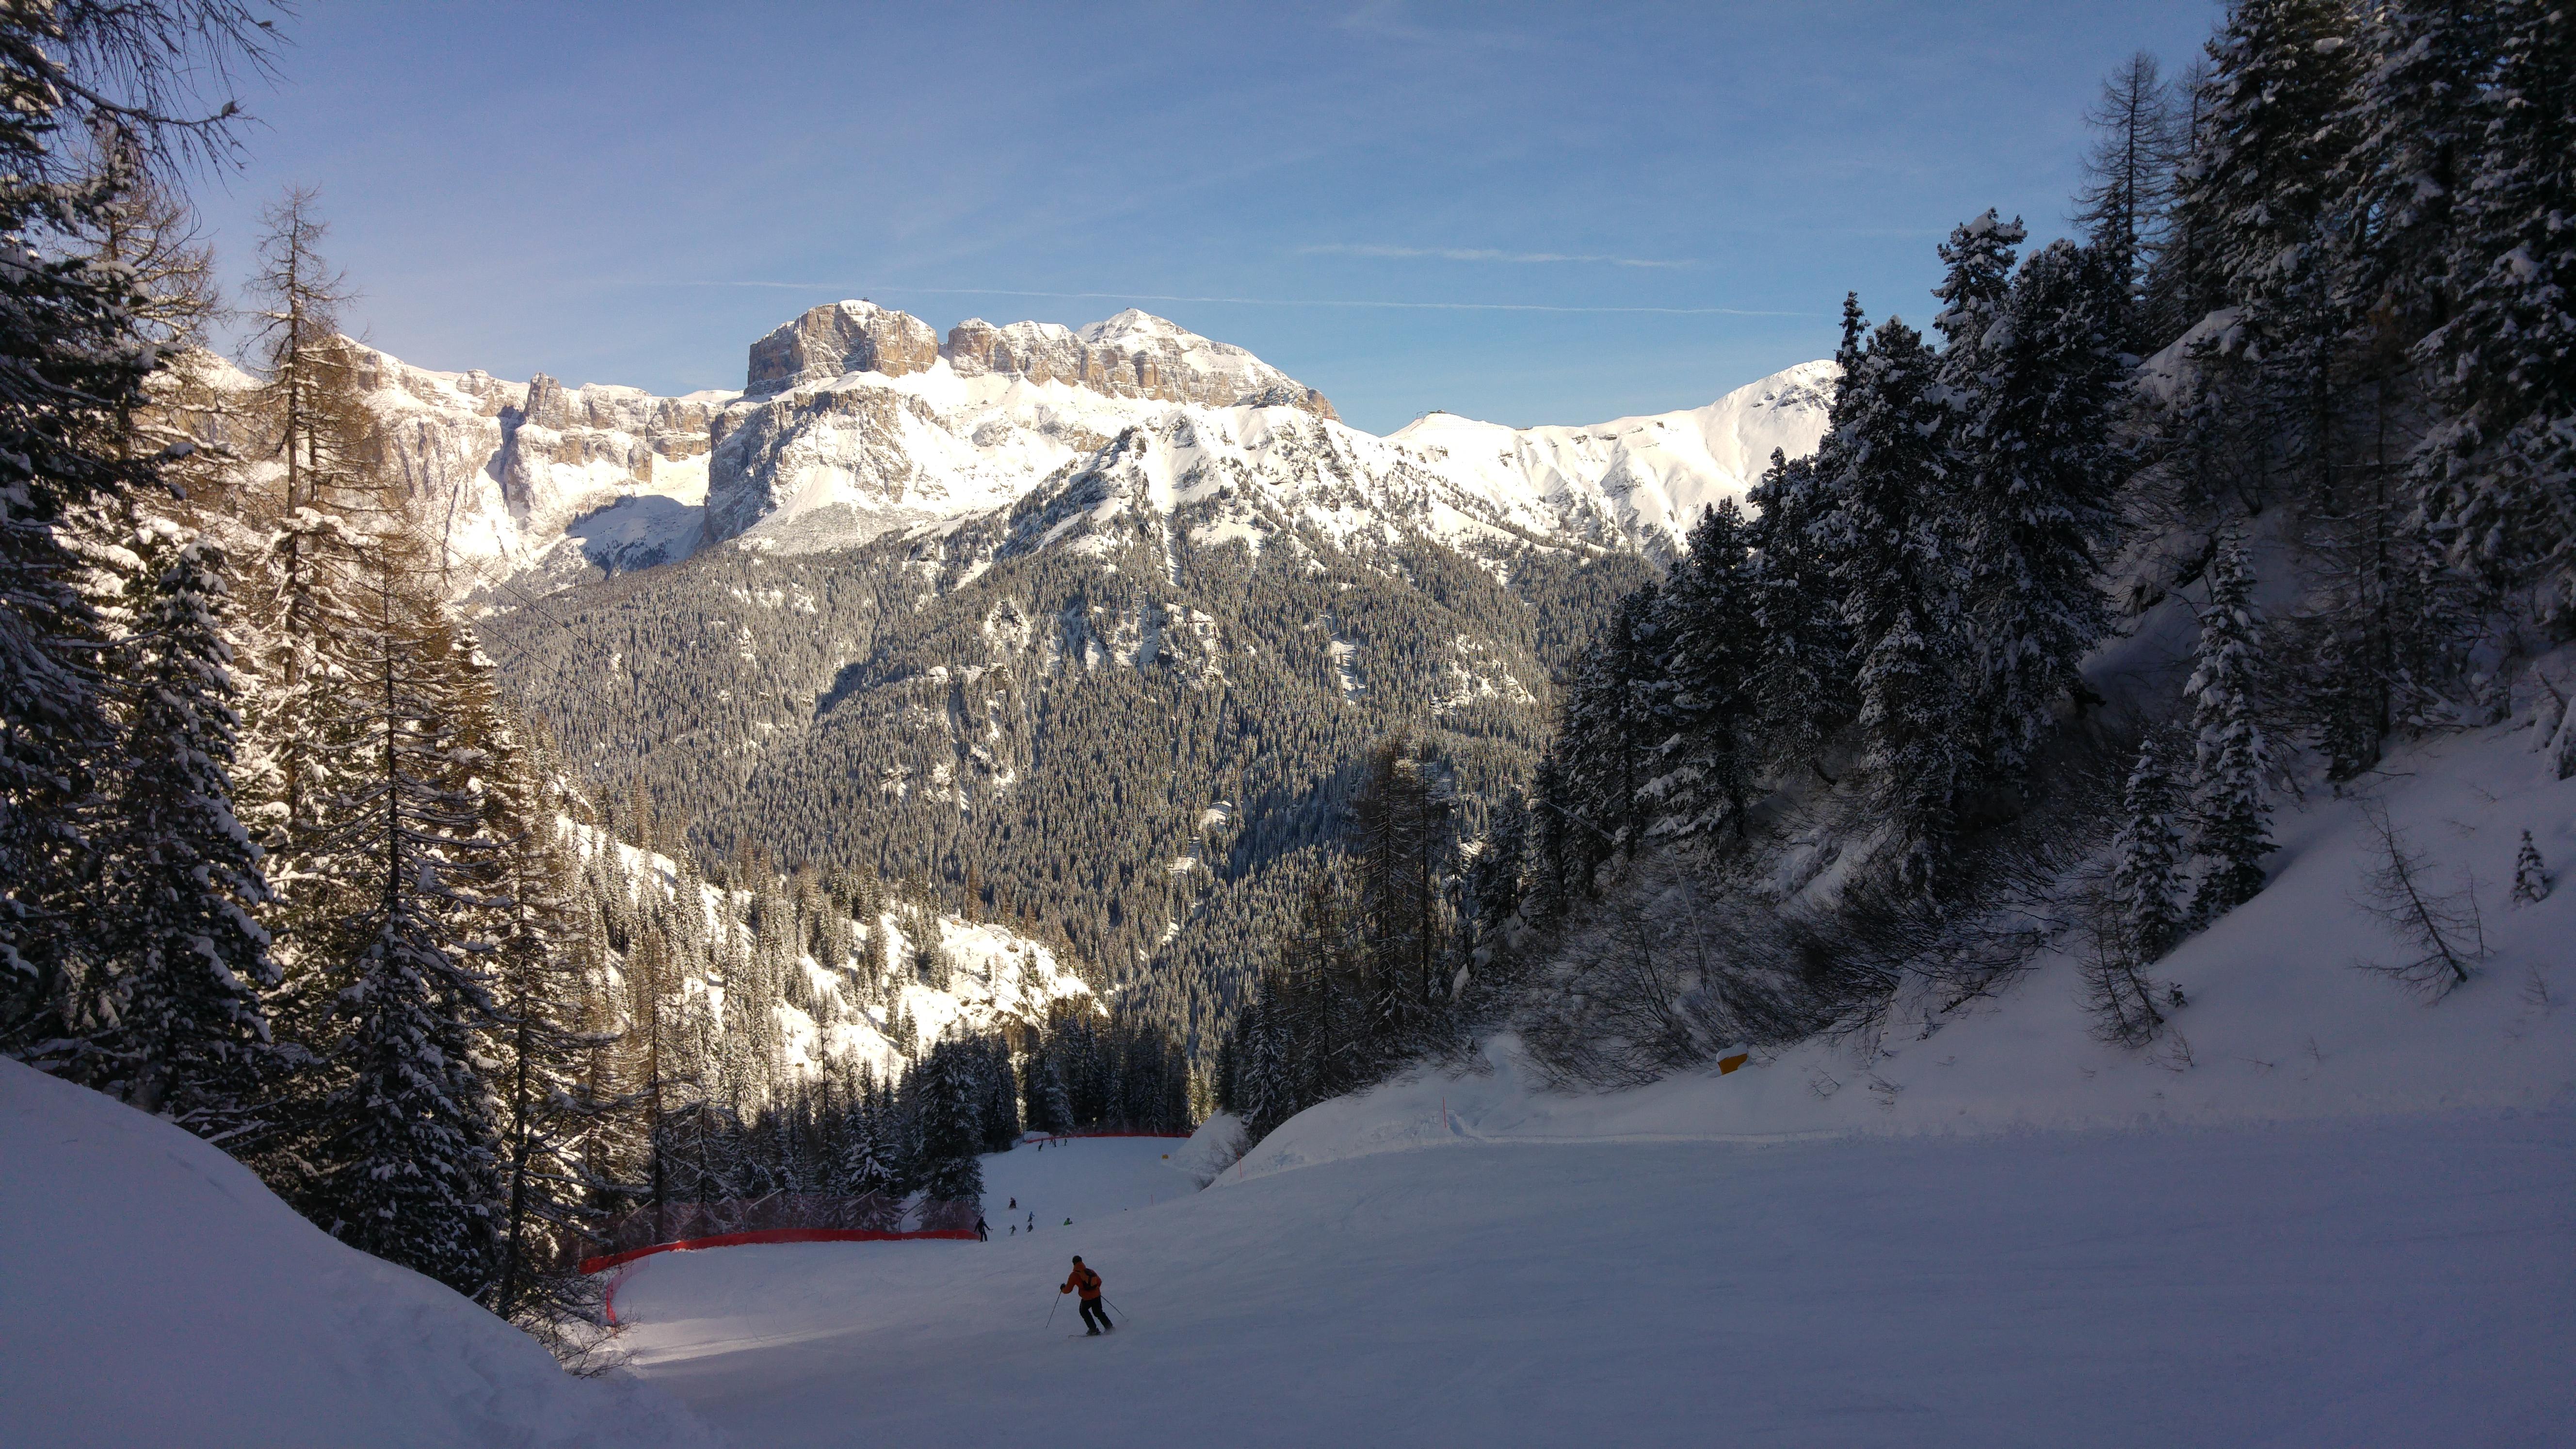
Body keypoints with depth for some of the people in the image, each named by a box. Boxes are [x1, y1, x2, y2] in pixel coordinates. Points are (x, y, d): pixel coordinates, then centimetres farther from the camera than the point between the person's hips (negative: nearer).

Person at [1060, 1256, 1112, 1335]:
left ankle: (1094, 1329, 19)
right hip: (1097, 1295, 4)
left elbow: (1068, 1290, -3)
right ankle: (1110, 1327, 19)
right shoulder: (1091, 1272, 7)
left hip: (1087, 1298, -4)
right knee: (1098, 1312, 24)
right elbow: (1099, 1282, 15)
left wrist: (1063, 1289, 19)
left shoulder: (1074, 1275, -6)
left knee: (1084, 1311, 25)